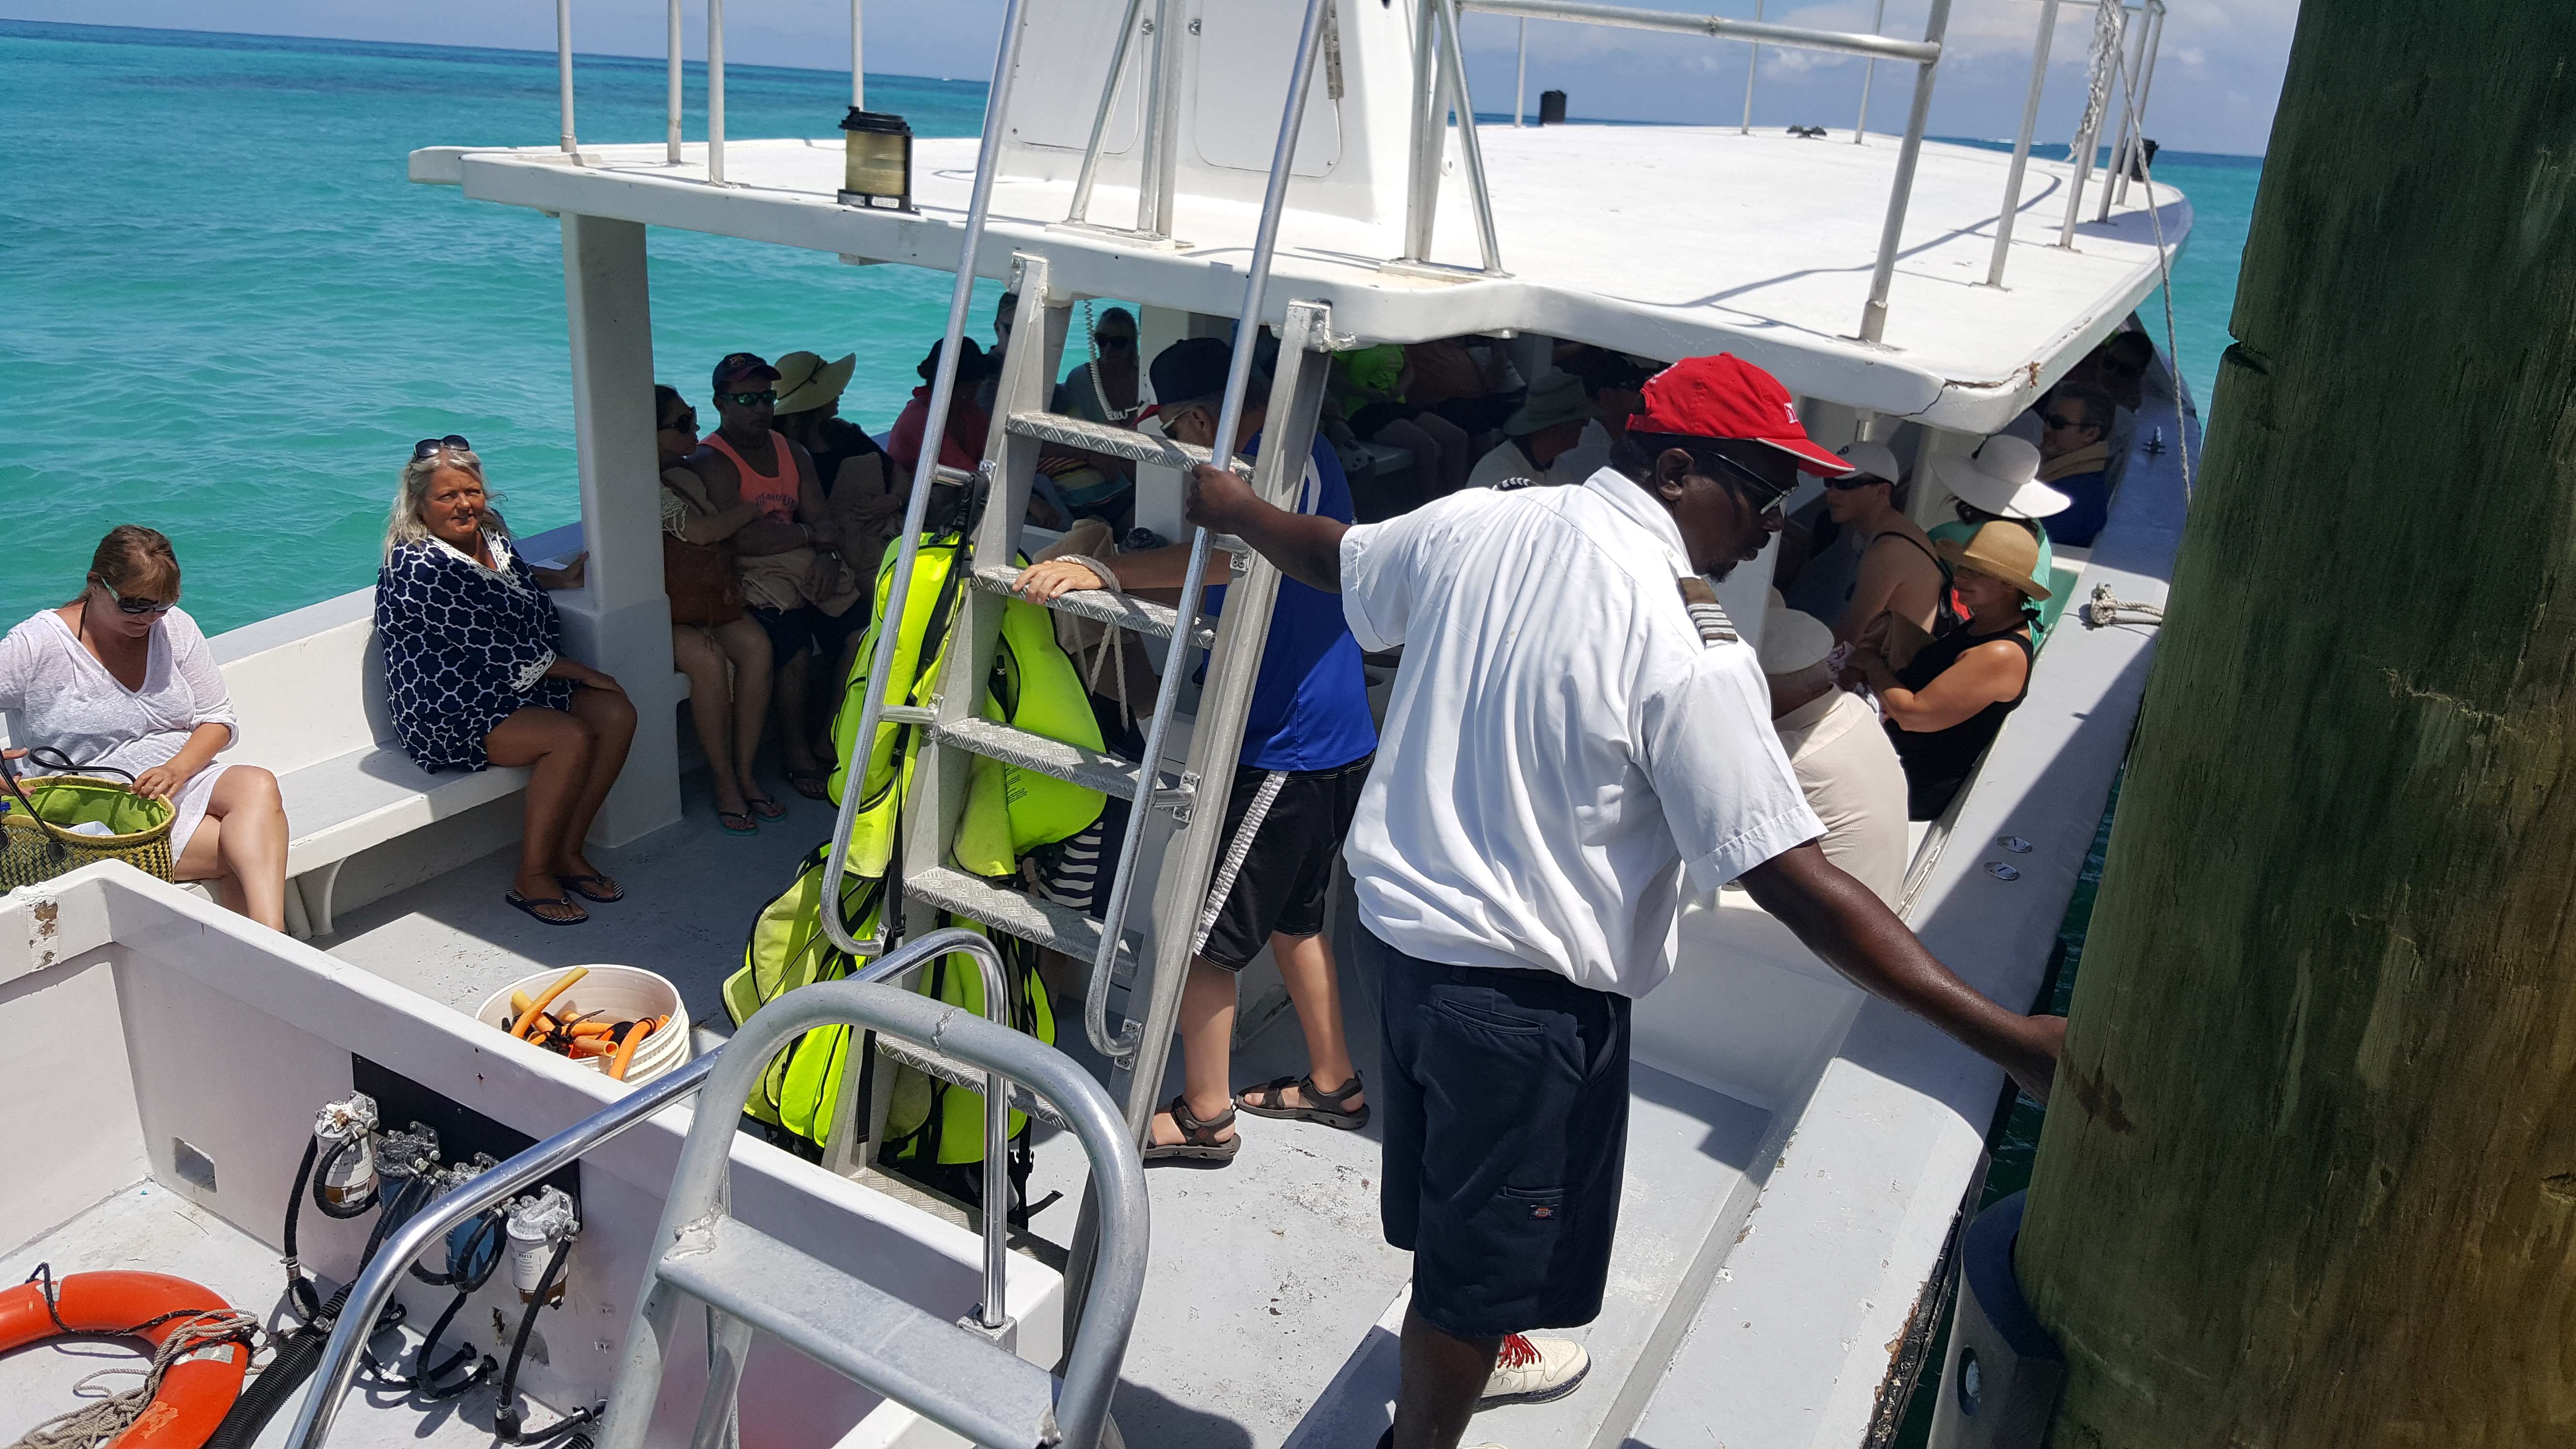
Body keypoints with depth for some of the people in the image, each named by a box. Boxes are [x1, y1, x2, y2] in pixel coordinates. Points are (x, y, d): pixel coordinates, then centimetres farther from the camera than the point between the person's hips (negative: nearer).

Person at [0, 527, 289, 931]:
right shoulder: (37, 645, -6)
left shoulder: (175, 628, 6)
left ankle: (268, 943, -46)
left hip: (184, 780, 4)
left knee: (258, 786, -32)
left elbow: (219, 719, 8)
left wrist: (177, 769, -13)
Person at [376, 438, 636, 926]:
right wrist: (577, 671, -15)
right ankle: (532, 878, -14)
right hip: (447, 712, -8)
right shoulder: (415, 565, -16)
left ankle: (568, 851, -2)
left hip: (521, 684, 8)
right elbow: (487, 647, -19)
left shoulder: (489, 534, 9)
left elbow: (538, 613, 22)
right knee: (571, 737, -28)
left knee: (617, 714, -12)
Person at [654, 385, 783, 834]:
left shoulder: (688, 473, 14)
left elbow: (721, 541, 26)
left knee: (756, 645, -20)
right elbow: (700, 531, -20)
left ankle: (745, 773, -15)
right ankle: (725, 784, -18)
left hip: (704, 599, 7)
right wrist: (757, 507, -7)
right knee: (709, 660, -31)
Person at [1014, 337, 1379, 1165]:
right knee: (1291, 914, 22)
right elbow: (1227, 566, 22)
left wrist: (1107, 570, -44)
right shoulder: (1295, 452, 13)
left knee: (1204, 931, 0)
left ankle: (1204, 1117, 13)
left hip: (1285, 748, -11)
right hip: (1337, 741, 11)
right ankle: (1332, 1083, 35)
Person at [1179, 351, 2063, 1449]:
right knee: (1486, 1250, 15)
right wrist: (2006, 1038, -22)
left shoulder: (1476, 525, -5)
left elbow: (1331, 557, 15)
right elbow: (1795, 885, -26)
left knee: (1453, 1199, 31)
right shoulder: (1689, 650, -25)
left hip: (1398, 926, 8)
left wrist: (1229, 506, 37)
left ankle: (1468, 1346, 58)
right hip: (1526, 993, -8)